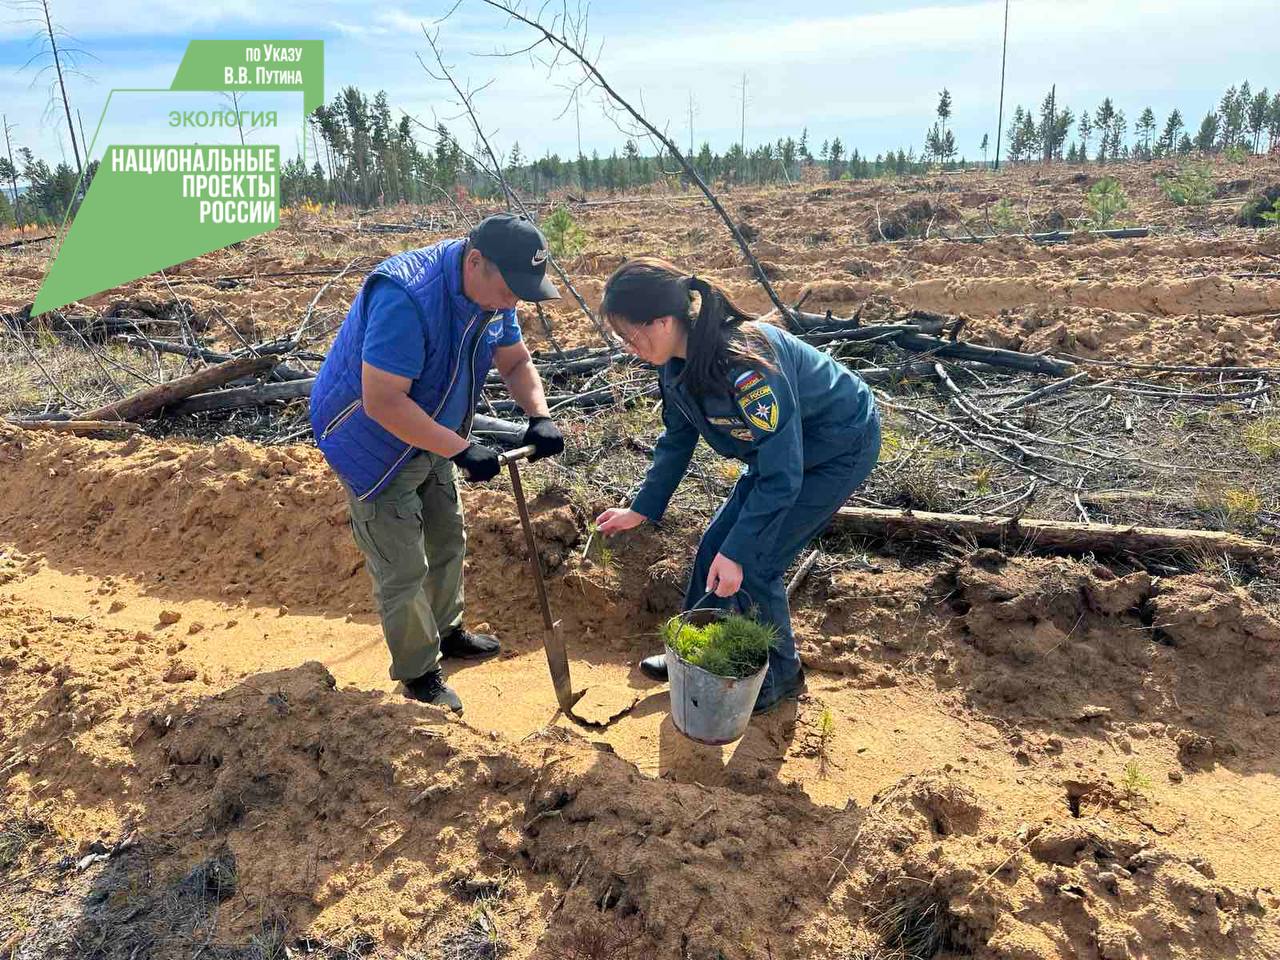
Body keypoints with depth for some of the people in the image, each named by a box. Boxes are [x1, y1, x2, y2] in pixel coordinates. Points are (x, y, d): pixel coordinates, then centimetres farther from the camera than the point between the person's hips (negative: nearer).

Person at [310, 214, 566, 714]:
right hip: (373, 444, -8)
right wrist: (461, 451, -35)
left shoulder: (491, 293, -8)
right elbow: (382, 402, -36)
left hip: (429, 439, 8)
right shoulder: (406, 297, -35)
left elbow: (516, 361, 4)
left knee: (448, 542, 21)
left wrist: (538, 416, -14)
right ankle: (419, 675, 19)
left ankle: (445, 632, 44)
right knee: (403, 570, -1)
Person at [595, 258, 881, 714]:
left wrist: (736, 553, -30)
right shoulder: (679, 357, -12)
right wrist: (640, 509, 4)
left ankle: (780, 675, 16)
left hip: (839, 447, -8)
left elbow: (782, 475, -32)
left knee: (752, 566, -8)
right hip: (783, 445, 8)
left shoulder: (747, 364, -38)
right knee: (715, 547, 8)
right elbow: (677, 438, 4)